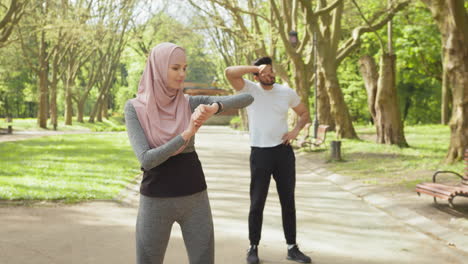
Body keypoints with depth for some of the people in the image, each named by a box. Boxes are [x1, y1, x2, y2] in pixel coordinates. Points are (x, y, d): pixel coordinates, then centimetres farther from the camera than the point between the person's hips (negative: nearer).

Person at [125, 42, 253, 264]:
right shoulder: (134, 107, -7)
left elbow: (247, 99, -7)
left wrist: (214, 107, -26)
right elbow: (146, 159, -18)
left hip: (195, 199, 2)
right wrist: (187, 133, -22)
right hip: (155, 201, -2)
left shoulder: (190, 104, -1)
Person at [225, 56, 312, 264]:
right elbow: (229, 72, -22)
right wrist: (255, 68, -19)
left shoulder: (287, 92, 3)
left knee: (288, 201, 9)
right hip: (260, 153, -3)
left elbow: (304, 113, 15)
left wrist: (296, 130, -3)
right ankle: (253, 247, 16)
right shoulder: (249, 89, -6)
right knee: (257, 202, 2)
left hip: (284, 151, 3)